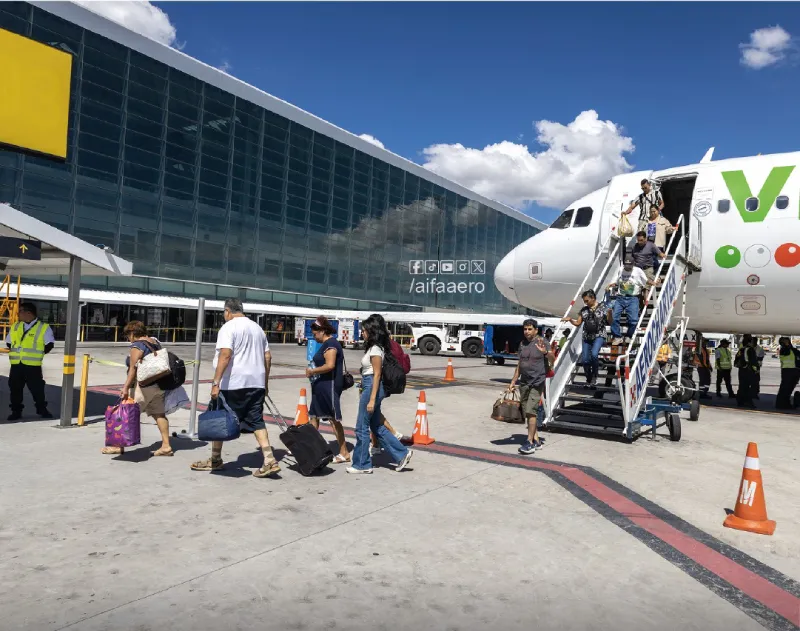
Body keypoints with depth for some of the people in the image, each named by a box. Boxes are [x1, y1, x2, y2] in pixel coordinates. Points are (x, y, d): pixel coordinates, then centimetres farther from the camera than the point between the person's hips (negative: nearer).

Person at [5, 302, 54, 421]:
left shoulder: (43, 327, -4)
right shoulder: (15, 326, 11)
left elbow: (49, 344, -3)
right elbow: (8, 342, 20)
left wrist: (39, 353, -4)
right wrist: (15, 352, 10)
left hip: (33, 365, -4)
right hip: (16, 364, 4)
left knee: (37, 388, 2)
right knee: (15, 388, 8)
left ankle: (42, 409, 17)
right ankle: (16, 411, 18)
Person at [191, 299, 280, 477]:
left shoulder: (228, 327, -7)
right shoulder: (257, 328, 16)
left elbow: (225, 355, -19)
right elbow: (268, 357, 17)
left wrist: (216, 382, -21)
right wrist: (265, 382, 23)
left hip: (233, 383, -6)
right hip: (256, 383, 7)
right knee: (256, 422, 6)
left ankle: (215, 460, 23)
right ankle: (270, 461, -5)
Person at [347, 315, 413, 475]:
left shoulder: (375, 349, -15)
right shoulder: (373, 347, 13)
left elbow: (377, 375, -18)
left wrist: (372, 399, -20)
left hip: (372, 388, -10)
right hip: (370, 388, 10)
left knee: (362, 428, 1)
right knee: (377, 427, 14)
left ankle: (362, 464, 12)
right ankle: (402, 454, 17)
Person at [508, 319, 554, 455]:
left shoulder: (542, 341, -5)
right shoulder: (523, 344, 13)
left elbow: (552, 360, -15)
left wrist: (545, 352, -36)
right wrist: (513, 382, 18)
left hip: (537, 383, -7)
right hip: (524, 382, 7)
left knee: (530, 411, -14)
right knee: (527, 413, 8)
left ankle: (530, 442, -10)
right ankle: (536, 441, 17)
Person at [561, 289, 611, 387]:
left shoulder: (603, 306, -3)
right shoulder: (584, 310, 8)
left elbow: (609, 322, -4)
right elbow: (578, 323, 12)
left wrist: (609, 313, -23)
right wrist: (570, 319, -5)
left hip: (599, 335, -5)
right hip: (587, 337, 5)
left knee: (594, 354, -28)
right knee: (585, 360, 0)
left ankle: (594, 375, -5)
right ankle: (589, 379, 21)